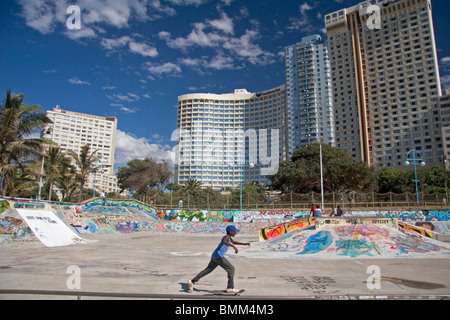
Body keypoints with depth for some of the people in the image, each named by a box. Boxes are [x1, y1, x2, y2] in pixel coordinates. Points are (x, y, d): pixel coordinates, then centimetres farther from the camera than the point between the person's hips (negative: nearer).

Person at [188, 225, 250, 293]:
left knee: (208, 270, 16)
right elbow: (224, 242, -36)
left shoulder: (229, 237, 16)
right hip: (219, 256, -10)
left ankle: (192, 281, 17)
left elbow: (234, 242, 34)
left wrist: (244, 244, 29)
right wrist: (233, 246, -46)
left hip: (214, 256, 10)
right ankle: (230, 288, 0)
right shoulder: (226, 237, -13)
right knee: (231, 268, -2)